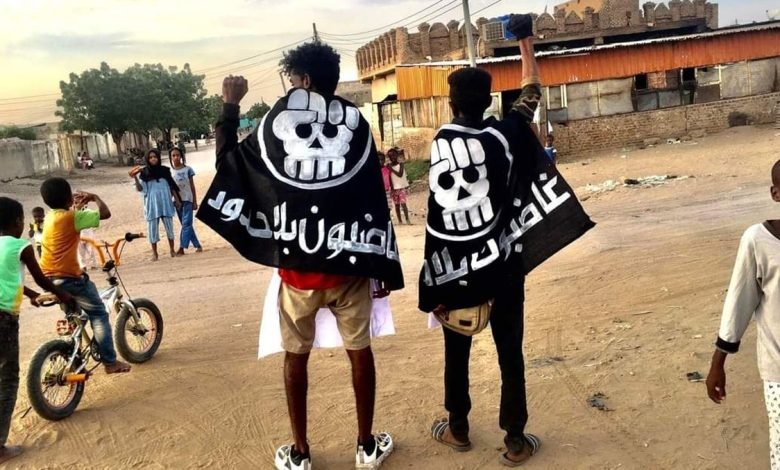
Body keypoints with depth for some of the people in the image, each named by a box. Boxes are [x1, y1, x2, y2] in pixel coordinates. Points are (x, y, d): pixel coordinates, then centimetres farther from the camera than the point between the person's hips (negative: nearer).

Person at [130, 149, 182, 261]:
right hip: (152, 204, -1)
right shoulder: (144, 173, 0)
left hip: (165, 203, 1)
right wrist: (135, 178, -20)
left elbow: (172, 187, 9)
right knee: (153, 228, 2)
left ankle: (172, 250, 18)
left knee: (169, 226, 6)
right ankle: (154, 253, 9)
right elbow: (140, 189, -6)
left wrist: (177, 200, 8)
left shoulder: (165, 170, 5)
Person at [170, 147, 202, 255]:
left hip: (187, 199, -3)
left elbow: (192, 186, 3)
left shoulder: (188, 169, 0)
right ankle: (197, 245, 16)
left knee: (186, 223, -10)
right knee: (186, 224, 7)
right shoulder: (170, 172, 4)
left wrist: (195, 201, 0)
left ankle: (181, 248, -13)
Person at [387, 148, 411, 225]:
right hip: (394, 188, 3)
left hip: (402, 187, -3)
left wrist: (392, 169, -16)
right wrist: (391, 188, -2)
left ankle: (407, 220, -10)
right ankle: (400, 221, 8)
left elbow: (400, 174, -15)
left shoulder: (400, 164, -3)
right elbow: (389, 178, 6)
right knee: (397, 205, 3)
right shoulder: (389, 166, 4)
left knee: (403, 203, -12)